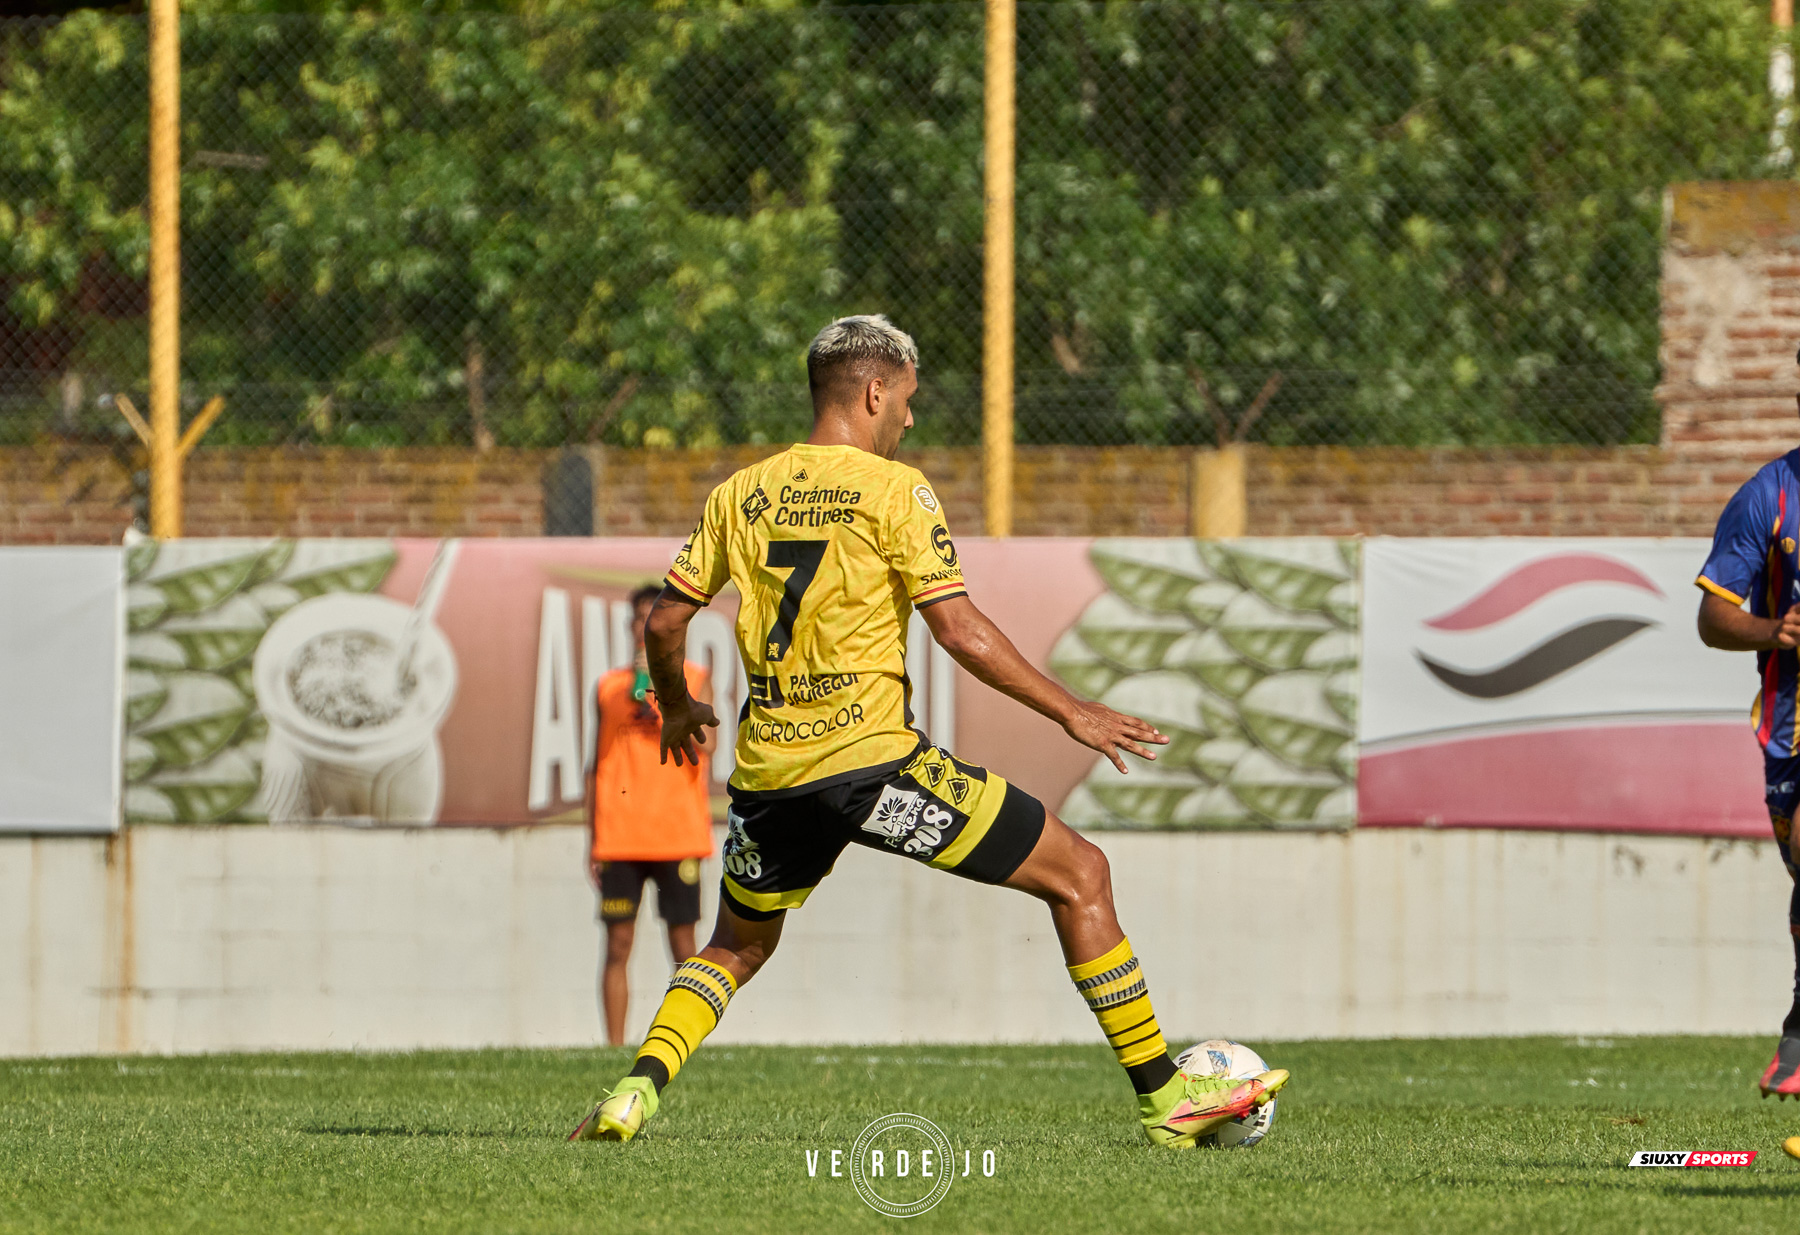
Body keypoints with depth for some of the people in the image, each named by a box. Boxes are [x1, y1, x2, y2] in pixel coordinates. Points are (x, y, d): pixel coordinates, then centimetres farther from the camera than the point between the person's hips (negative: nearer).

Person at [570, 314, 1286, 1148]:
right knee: (1079, 877, 5)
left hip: (770, 774, 5)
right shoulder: (892, 490, -3)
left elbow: (664, 620, 12)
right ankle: (1164, 1098, 3)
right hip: (874, 757, -5)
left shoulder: (741, 494, 11)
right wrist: (1071, 714, -3)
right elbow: (958, 629, -10)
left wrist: (677, 708, 32)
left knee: (737, 949, 28)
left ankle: (638, 1090, 2)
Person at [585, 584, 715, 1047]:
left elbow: (699, 749, -6)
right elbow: (598, 764, 15)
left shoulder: (694, 682, 7)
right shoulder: (610, 687, 12)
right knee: (618, 944, -3)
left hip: (678, 831, -1)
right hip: (619, 836, 1)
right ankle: (615, 1048, -2)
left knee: (683, 946, -2)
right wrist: (592, 840, 11)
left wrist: (660, 703, -16)